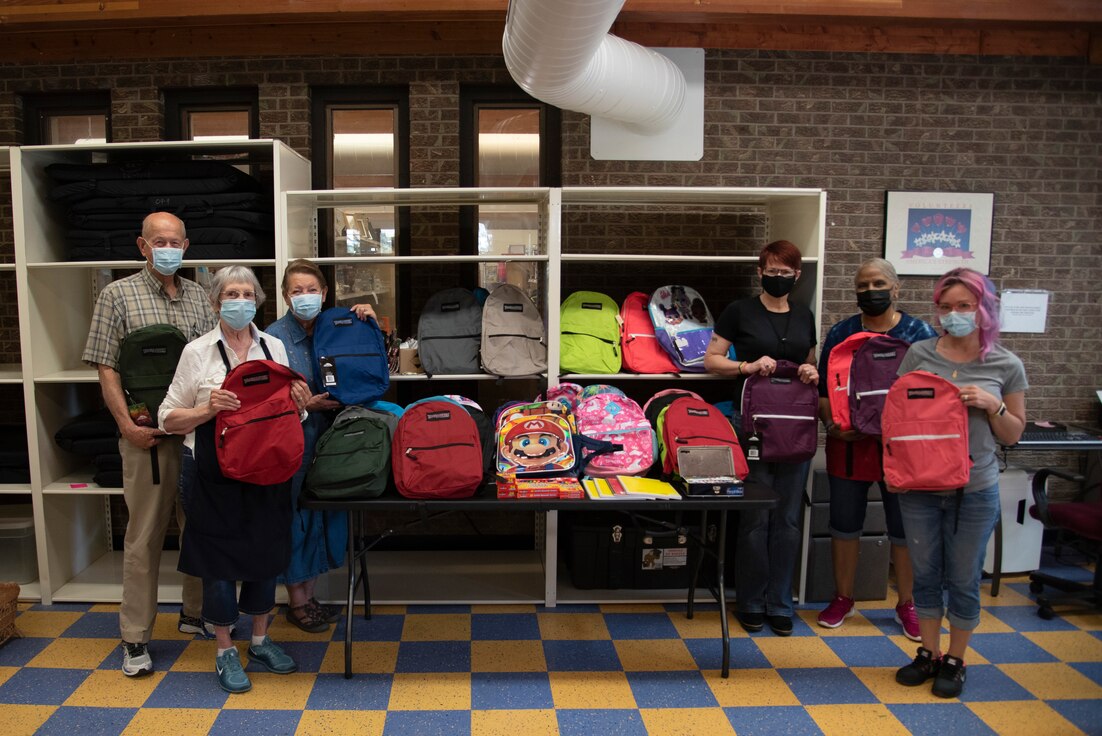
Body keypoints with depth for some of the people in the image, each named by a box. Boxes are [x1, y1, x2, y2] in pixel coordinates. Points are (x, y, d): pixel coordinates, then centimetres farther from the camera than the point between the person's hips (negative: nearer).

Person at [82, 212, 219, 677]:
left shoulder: (198, 297, 11)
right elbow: (106, 368, -3)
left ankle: (195, 613, 28)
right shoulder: (118, 295, 1)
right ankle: (135, 638, 14)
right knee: (144, 534, 3)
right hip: (148, 434, -4)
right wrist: (127, 424, -11)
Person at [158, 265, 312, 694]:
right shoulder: (197, 352, -3)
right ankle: (225, 652, 23)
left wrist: (299, 404, -7)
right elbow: (169, 419, -2)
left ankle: (260, 640, 31)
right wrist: (208, 409, -19)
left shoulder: (274, 346, 6)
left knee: (266, 552, 12)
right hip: (214, 471, -3)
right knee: (219, 558, 6)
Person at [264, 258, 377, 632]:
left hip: (326, 437, 5)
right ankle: (296, 601, 20)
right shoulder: (274, 336, -8)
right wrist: (304, 404, -18)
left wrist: (370, 324, -1)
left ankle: (309, 596, 28)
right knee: (294, 514, 4)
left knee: (319, 513, 12)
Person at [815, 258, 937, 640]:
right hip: (849, 443, 1)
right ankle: (843, 598, 26)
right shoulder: (841, 333, 5)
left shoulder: (921, 333, 2)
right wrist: (832, 425, -12)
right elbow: (823, 389, 3)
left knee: (906, 526, 8)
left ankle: (907, 604, 26)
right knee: (845, 523, 10)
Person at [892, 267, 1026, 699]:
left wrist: (991, 405, -14)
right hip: (919, 486, 1)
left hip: (975, 491, -1)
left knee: (963, 580, 11)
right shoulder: (919, 354, -1)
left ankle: (955, 660, 29)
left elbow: (1013, 435, 5)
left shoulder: (1006, 366, -2)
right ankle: (929, 654, 31)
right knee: (925, 575, 13)